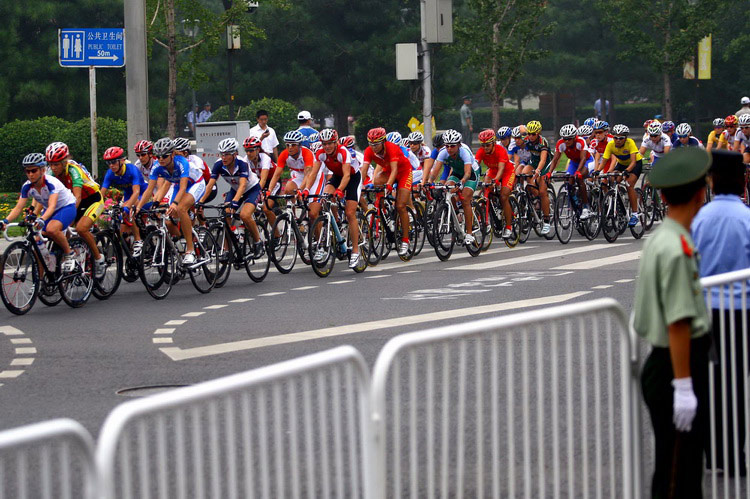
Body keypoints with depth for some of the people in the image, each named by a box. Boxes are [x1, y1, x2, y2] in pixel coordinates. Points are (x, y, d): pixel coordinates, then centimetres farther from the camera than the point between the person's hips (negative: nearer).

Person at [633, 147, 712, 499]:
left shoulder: (659, 240, 11)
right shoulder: (676, 249, -21)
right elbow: (678, 324, -24)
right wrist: (683, 387, -23)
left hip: (661, 364, 10)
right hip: (676, 368, -10)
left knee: (688, 468, 17)